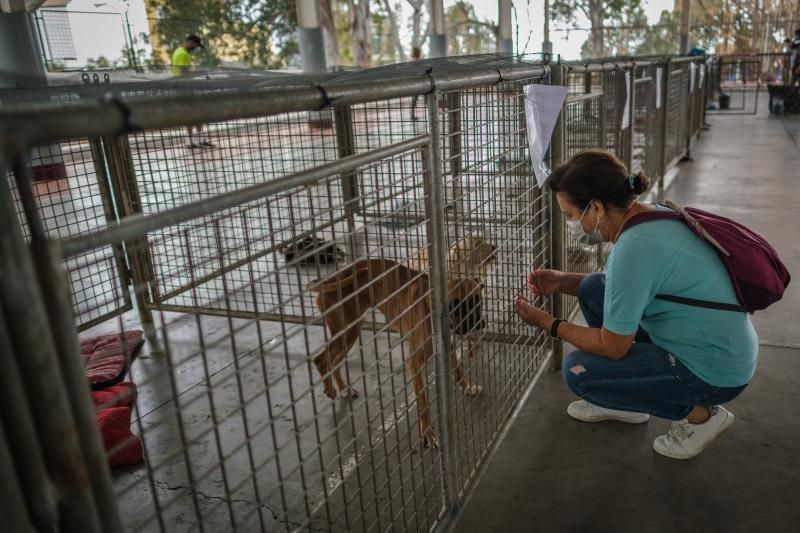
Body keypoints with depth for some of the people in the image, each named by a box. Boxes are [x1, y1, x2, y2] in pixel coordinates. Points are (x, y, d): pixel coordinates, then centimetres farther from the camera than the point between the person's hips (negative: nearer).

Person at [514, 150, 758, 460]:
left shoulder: (635, 246, -29)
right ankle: (625, 403, 20)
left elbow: (613, 347, -20)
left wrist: (549, 324, -7)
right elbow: (626, 284, 17)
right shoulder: (648, 214, -1)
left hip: (716, 372, -9)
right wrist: (563, 282, 4)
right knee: (592, 289, 6)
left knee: (577, 370, -10)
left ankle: (699, 412, 4)